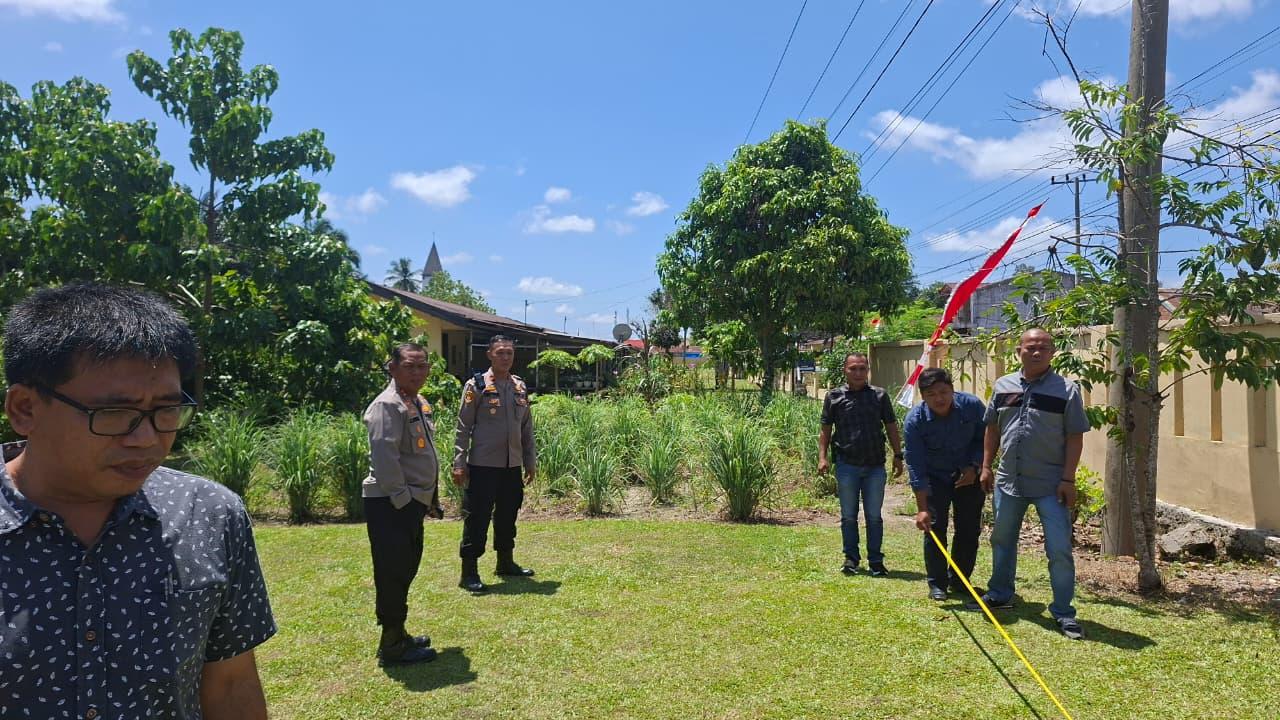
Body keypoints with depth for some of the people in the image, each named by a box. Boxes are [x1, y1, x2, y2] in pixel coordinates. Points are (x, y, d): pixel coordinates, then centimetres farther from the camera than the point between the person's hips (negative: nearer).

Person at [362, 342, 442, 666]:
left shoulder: (419, 403, 14)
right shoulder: (388, 405, -17)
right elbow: (384, 458, -24)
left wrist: (429, 499, 19)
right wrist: (402, 498, -21)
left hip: (412, 502, 10)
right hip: (391, 504, -10)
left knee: (405, 571, 18)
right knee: (393, 573, -1)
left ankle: (398, 635, 32)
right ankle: (393, 646, 10)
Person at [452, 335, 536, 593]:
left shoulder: (520, 387, 10)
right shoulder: (476, 386, -7)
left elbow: (527, 427, 15)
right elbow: (463, 428, -8)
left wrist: (531, 461, 13)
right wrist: (459, 463, -12)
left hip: (512, 465, 6)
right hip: (483, 465, -6)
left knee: (507, 516, 16)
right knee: (477, 519, -1)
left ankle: (506, 562, 32)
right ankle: (469, 573, 7)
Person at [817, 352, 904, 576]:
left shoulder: (879, 395, 5)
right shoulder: (834, 397, 3)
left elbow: (891, 427, 10)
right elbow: (826, 430, 5)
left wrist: (898, 455, 5)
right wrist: (822, 457, -3)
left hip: (875, 465, 1)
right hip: (846, 465, 0)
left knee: (874, 516, 7)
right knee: (848, 516, 8)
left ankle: (876, 560, 15)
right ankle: (851, 558, 19)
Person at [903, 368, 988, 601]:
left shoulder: (972, 405, -20)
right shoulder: (915, 420, -25)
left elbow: (985, 438, -2)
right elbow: (916, 466, -24)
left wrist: (974, 466, -16)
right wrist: (922, 509, -26)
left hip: (968, 476, 2)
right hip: (934, 478, -2)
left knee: (969, 529, 3)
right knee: (934, 528, -7)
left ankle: (958, 581, 19)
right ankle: (937, 584, 7)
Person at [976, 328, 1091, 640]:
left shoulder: (1066, 389, -6)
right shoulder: (1002, 386, 5)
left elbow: (1075, 438, -7)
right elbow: (992, 429, 13)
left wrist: (1068, 479, -12)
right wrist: (986, 467, 9)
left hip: (1050, 485, -4)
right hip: (1008, 480, 4)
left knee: (1059, 549, -3)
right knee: (1002, 540, 18)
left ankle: (1064, 612, 10)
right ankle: (1000, 594, 35)